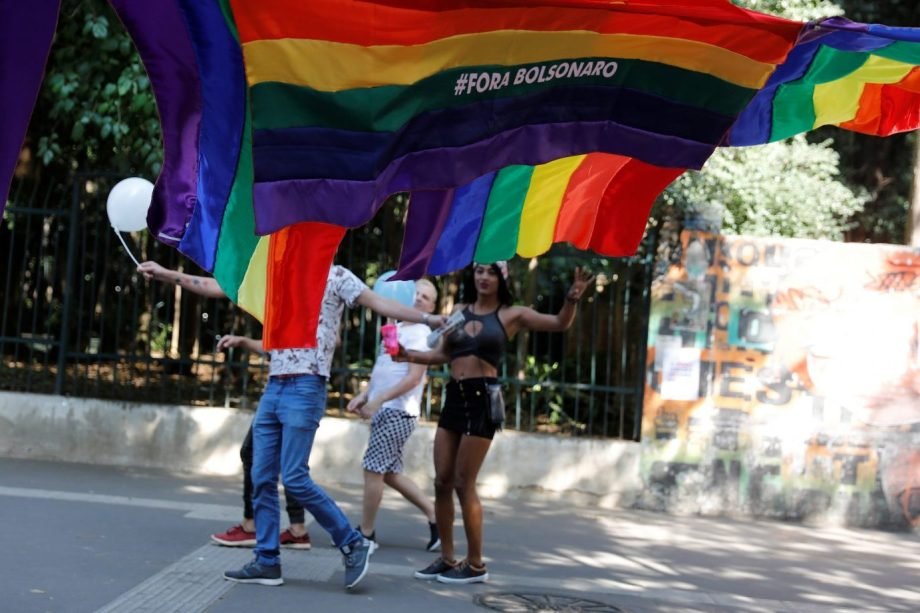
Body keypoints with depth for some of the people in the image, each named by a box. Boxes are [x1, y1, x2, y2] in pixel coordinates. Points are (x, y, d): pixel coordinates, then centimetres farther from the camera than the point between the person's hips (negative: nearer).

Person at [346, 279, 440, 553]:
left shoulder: (421, 335, -10)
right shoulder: (395, 328, 16)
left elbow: (413, 378, -18)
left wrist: (377, 400, -21)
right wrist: (364, 395, 10)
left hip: (398, 413, -9)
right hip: (384, 411, 9)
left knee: (373, 469, -7)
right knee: (390, 473, 12)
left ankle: (366, 533, 3)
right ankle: (435, 517, 19)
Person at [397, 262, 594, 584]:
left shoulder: (511, 315, 1)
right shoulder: (459, 311, 13)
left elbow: (560, 323, -2)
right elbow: (442, 354, 15)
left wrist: (572, 299, -20)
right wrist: (409, 355, 1)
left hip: (482, 398, -5)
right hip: (453, 396, 5)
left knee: (464, 483, -5)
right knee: (442, 482, 5)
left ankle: (476, 564, 5)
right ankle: (447, 558, 15)